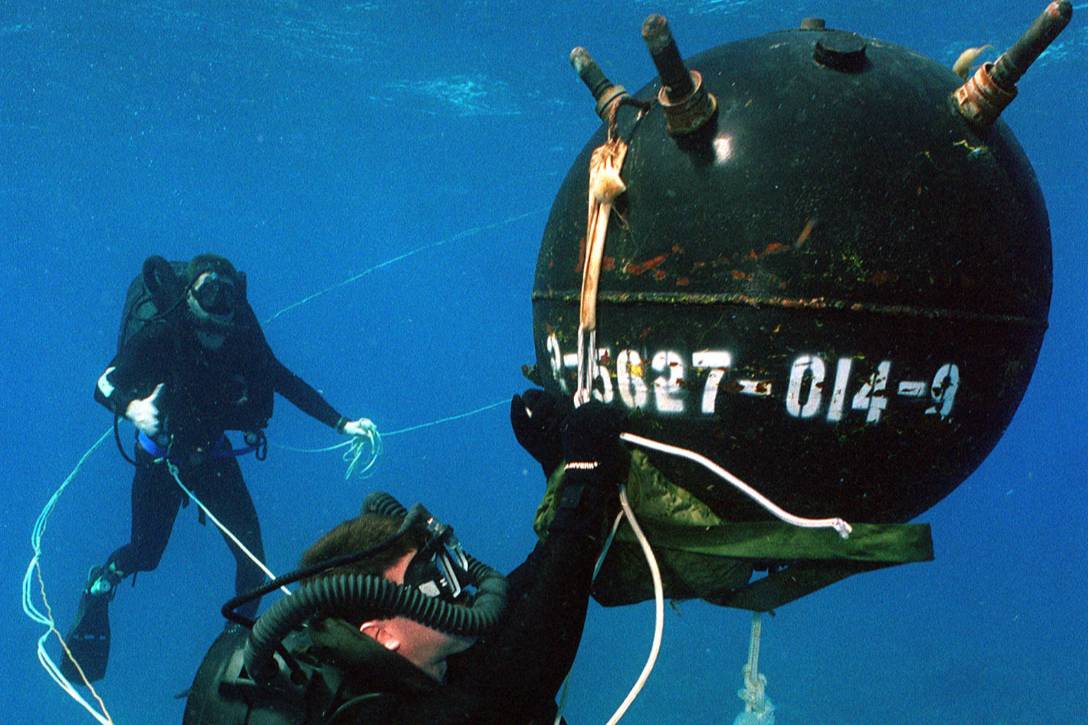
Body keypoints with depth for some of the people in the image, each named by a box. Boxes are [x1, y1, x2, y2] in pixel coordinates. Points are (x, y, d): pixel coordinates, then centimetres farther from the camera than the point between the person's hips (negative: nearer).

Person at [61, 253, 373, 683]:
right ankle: (101, 586, 41)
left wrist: (341, 424, -10)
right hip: (162, 455, -2)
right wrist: (132, 408, -45)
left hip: (212, 453, 3)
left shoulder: (242, 331, -17)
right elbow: (105, 385, -22)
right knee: (145, 554, 5)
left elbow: (284, 380, -6)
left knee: (253, 557, -2)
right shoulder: (158, 331, -27)